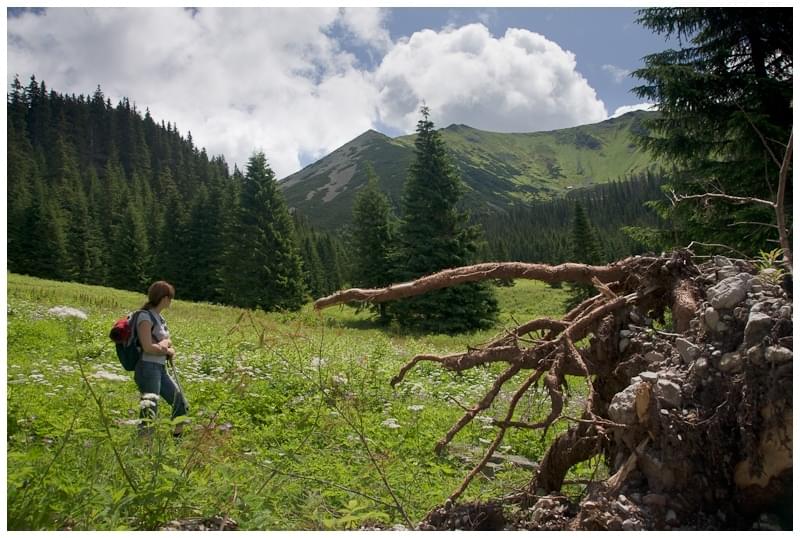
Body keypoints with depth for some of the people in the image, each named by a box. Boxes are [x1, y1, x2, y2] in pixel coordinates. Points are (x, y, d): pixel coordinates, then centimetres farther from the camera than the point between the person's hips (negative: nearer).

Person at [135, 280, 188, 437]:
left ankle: (178, 439, 31)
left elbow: (168, 340, 10)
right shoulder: (146, 317, -13)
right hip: (148, 368, -9)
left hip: (161, 369, 9)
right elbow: (148, 347, -20)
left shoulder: (159, 317, 14)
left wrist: (164, 344, -13)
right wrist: (167, 350, -6)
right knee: (150, 411, -15)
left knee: (181, 405, 16)